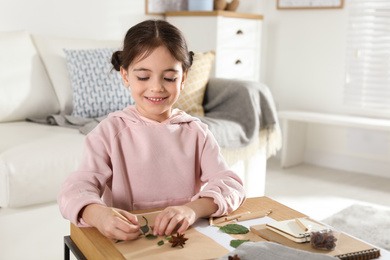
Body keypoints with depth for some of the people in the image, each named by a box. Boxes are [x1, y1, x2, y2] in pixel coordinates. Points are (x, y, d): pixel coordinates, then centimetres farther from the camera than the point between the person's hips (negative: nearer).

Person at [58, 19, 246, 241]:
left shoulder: (196, 133, 6)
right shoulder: (110, 131, 1)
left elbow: (231, 185, -5)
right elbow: (77, 188, -9)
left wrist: (194, 209, -26)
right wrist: (98, 214, -33)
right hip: (127, 241, -1)